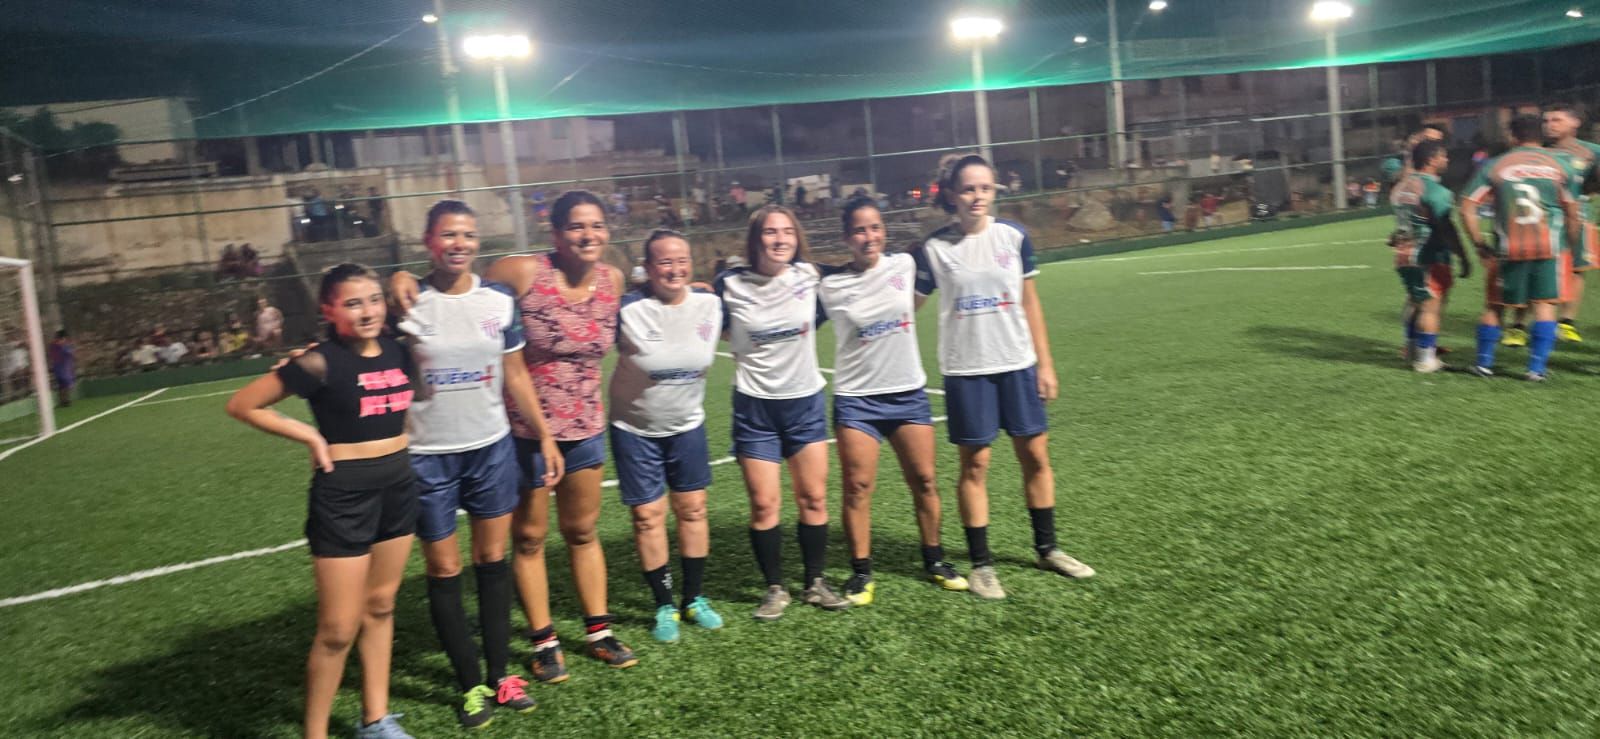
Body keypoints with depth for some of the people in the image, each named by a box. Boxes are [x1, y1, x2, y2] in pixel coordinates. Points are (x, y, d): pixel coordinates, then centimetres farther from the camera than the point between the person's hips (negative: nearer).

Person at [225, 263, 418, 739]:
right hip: (344, 495, -6)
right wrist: (310, 436, -9)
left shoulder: (396, 352, 2)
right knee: (338, 631, 0)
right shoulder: (321, 362, -14)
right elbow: (242, 405, -8)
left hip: (398, 485, 6)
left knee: (380, 607, 17)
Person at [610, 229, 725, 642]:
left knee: (692, 509, 7)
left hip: (687, 425, 3)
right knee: (648, 516, 2)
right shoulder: (630, 309, -19)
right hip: (635, 430, -3)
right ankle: (664, 605, 17)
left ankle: (695, 599, 22)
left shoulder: (708, 303, -5)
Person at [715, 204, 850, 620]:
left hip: (806, 401, 2)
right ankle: (775, 589, 16)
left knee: (814, 497, 5)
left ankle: (815, 584, 21)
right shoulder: (730, 285, -8)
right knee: (764, 503, -1)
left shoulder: (807, 275, -2)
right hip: (755, 406, -2)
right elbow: (717, 330, 7)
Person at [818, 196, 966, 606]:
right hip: (856, 399, -2)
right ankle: (861, 573, 10)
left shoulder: (904, 265, 1)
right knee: (858, 487, -4)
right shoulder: (830, 286, -6)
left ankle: (934, 561, 24)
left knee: (923, 481, 7)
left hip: (908, 393, 3)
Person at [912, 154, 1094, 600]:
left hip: (1018, 364, 2)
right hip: (966, 371, -2)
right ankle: (981, 564, 15)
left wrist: (1045, 362, 4)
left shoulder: (1014, 237, 0)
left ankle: (1047, 549, 26)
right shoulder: (933, 249, -5)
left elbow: (1030, 302, 6)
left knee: (1035, 455, 8)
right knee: (974, 465, 3)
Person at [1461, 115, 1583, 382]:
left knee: (1495, 305, 11)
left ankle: (1484, 363, 18)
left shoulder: (1493, 166, 5)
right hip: (1548, 246, 0)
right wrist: (1572, 244, 21)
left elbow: (1467, 209, -2)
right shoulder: (1558, 165, 8)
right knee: (1545, 305, 5)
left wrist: (1480, 245, 4)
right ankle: (1537, 368, 1)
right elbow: (1572, 213, 10)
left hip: (1509, 248, 0)